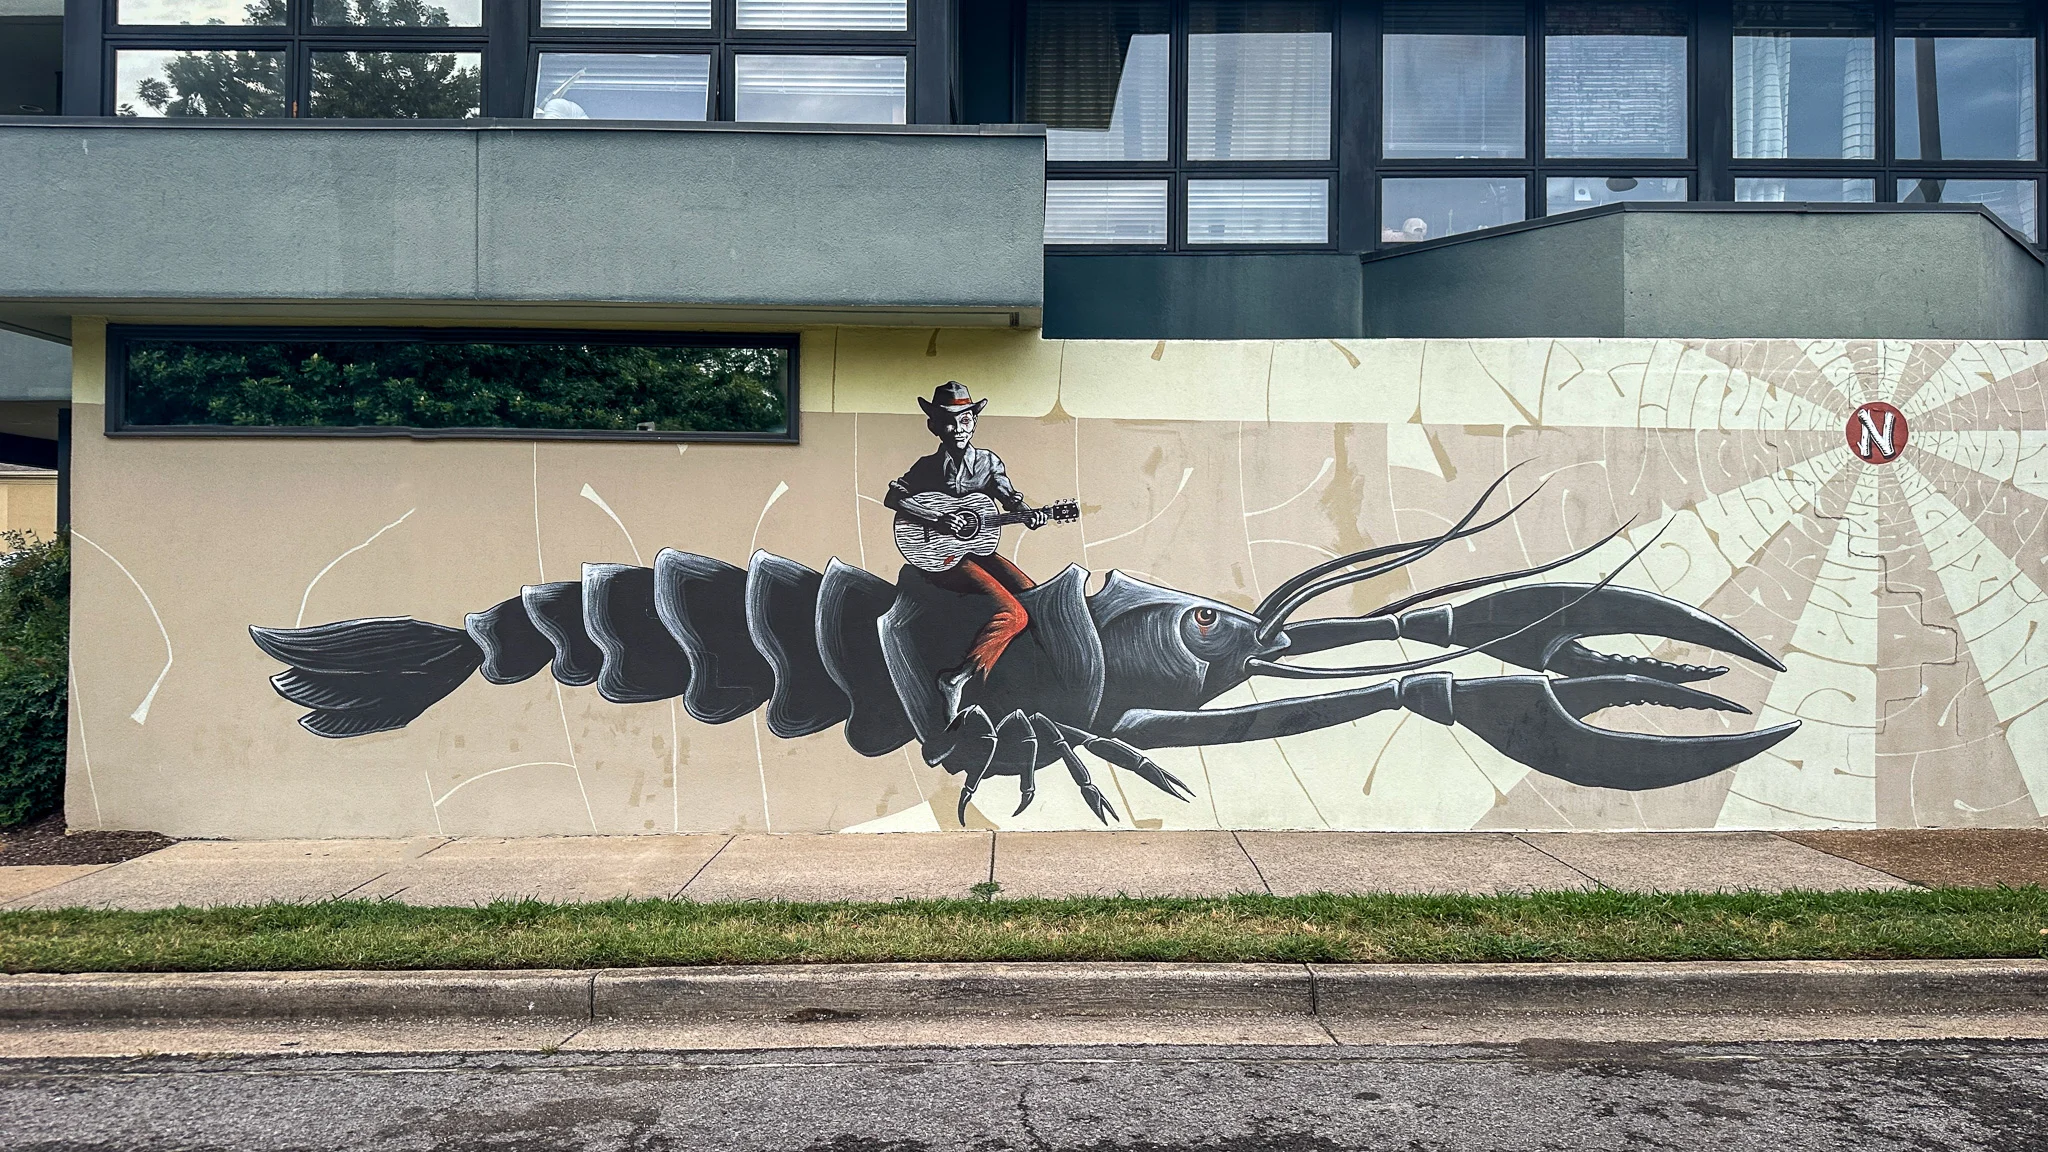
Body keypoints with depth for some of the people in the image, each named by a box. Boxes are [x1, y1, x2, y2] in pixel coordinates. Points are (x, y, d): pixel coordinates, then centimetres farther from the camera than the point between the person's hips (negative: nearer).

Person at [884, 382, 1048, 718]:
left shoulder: (989, 462, 11)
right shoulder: (927, 467, 1)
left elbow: (1010, 498, 3)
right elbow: (892, 498, -10)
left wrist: (1028, 513, -21)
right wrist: (938, 519, -21)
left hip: (979, 549, 6)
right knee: (1014, 612, -23)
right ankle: (958, 678, -27)